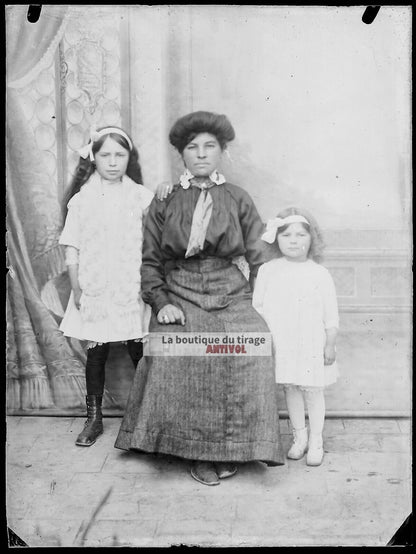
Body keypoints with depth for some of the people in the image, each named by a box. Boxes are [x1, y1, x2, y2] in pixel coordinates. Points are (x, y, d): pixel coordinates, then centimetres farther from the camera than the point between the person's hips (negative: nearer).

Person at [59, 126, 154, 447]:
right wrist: (76, 288, 1)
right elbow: (72, 249, 4)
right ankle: (94, 419, 23)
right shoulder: (81, 200, 3)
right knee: (96, 354, 8)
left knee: (141, 353, 2)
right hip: (95, 291, 1)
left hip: (133, 290, -1)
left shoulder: (142, 197, 1)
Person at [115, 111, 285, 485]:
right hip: (178, 295, 0)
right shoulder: (165, 201, 8)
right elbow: (150, 260, 7)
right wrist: (161, 302, -6)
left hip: (229, 294, 1)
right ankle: (198, 452, -9)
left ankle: (232, 448, -7)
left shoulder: (238, 200, 9)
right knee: (173, 349, -28)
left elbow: (258, 258, 8)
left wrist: (253, 300, -3)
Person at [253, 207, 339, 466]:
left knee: (313, 391, 7)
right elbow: (257, 307, 5)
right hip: (281, 345, 2)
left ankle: (316, 440, 23)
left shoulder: (319, 274, -5)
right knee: (290, 389, 13)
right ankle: (299, 436, 30)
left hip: (312, 345, -2)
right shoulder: (268, 271, 0)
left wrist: (330, 345, -3)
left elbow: (331, 315, -2)